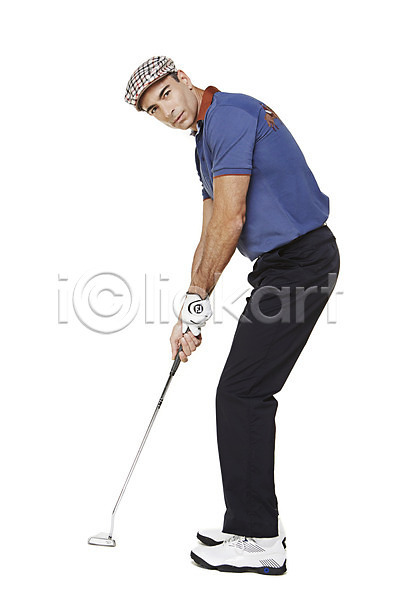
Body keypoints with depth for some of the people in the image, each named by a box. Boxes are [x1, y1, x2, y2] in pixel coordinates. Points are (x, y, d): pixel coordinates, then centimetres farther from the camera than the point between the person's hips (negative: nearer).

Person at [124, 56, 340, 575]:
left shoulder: (230, 115, -13)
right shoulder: (207, 142, 19)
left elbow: (230, 220, -18)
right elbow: (211, 235, 19)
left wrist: (197, 300, -10)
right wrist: (190, 314, 13)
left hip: (299, 261, -10)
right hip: (280, 264, 10)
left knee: (241, 394, -10)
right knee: (248, 394, 12)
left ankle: (259, 542, -3)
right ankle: (256, 524, 20)